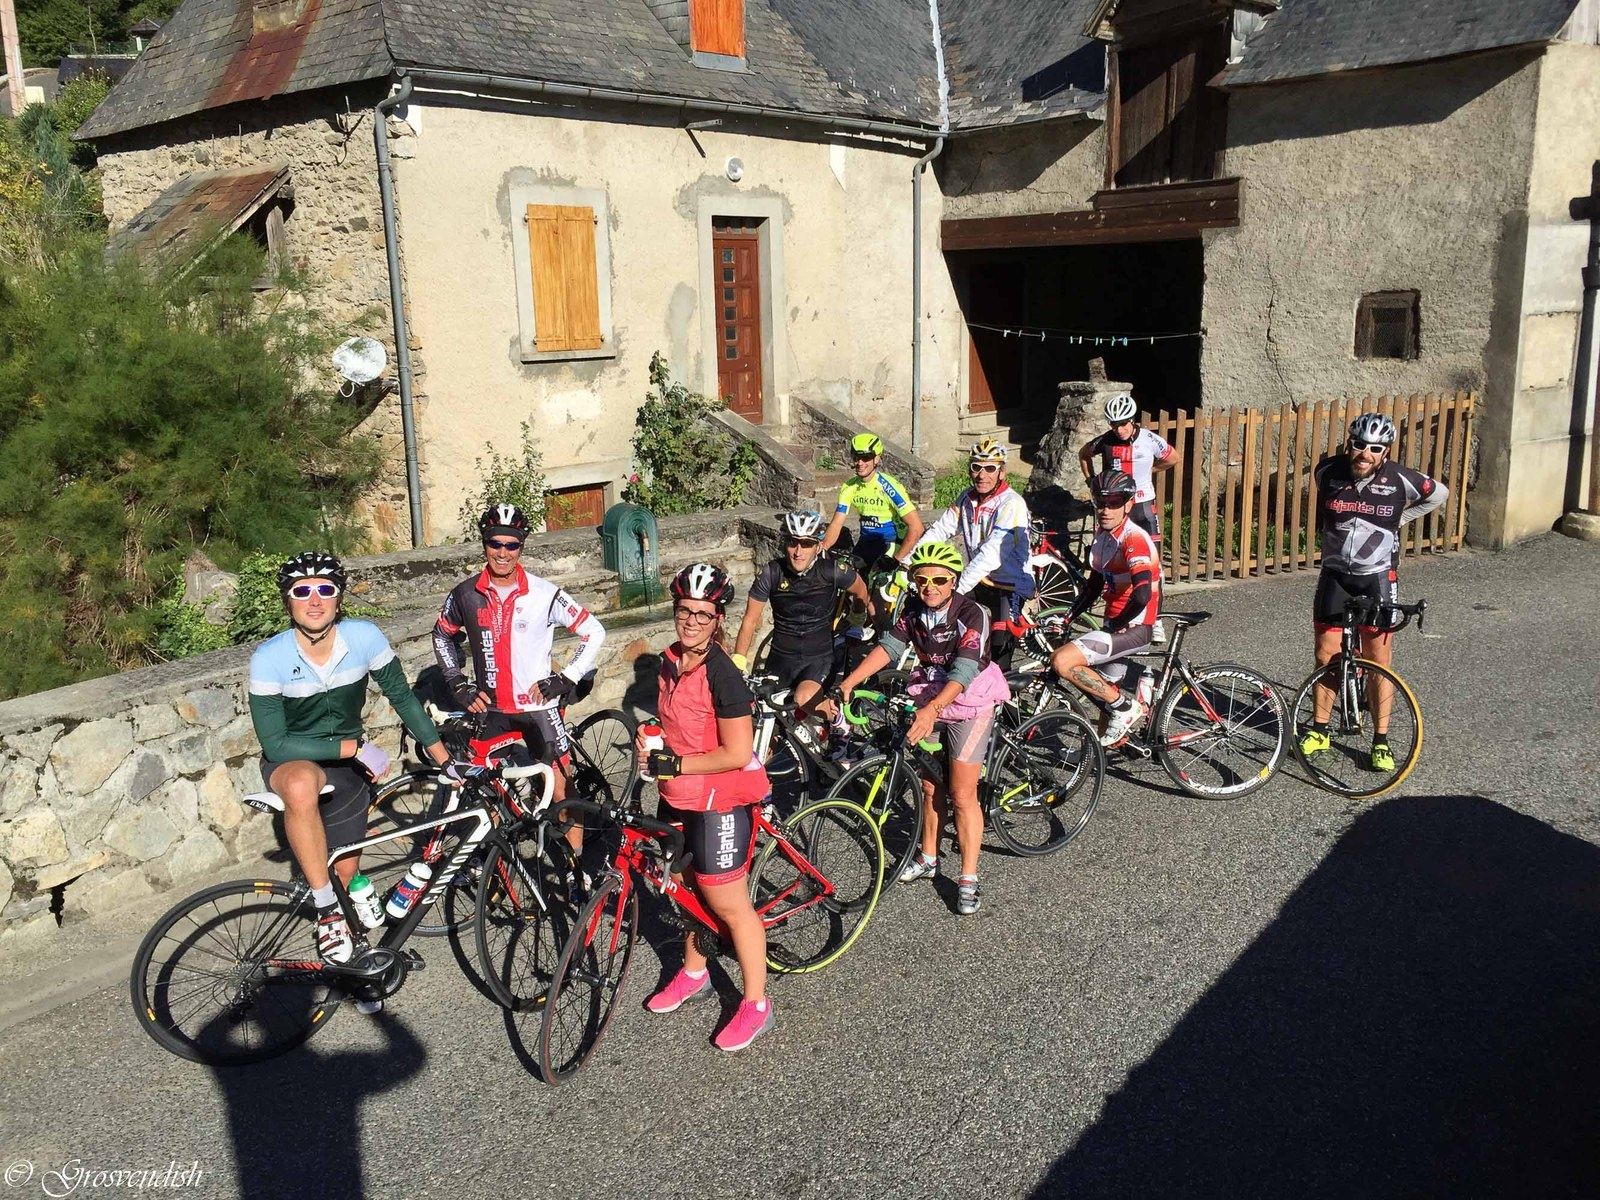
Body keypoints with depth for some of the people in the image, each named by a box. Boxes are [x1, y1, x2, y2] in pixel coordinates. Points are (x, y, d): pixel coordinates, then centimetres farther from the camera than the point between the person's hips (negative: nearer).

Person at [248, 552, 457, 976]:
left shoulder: (365, 637, -19)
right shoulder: (269, 658, -24)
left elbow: (402, 697, -4)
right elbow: (275, 744, -23)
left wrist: (446, 761, -3)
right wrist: (356, 746, -27)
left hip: (349, 768, 3)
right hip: (290, 763, -3)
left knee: (345, 874, 11)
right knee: (302, 785, -40)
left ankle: (353, 957, 41)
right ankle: (326, 910, -25)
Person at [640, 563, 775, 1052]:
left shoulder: (723, 676, -23)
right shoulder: (671, 662, 2)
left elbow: (737, 754, -24)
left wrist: (676, 765, -22)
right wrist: (653, 748, 0)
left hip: (720, 802, -8)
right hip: (677, 796, 8)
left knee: (728, 905, 2)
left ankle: (755, 1005, 17)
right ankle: (694, 972, 44)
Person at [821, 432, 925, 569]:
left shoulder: (888, 487, -20)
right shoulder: (849, 488, -3)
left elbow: (916, 527, -24)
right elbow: (836, 524, -6)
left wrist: (897, 559, -27)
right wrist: (822, 547, -26)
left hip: (892, 543, -6)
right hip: (866, 543, 6)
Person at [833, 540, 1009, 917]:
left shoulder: (972, 613, -25)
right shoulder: (912, 609, -7)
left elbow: (963, 672, -34)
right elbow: (888, 646, -12)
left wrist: (932, 709, -47)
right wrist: (847, 683, -24)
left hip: (969, 703, -5)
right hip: (927, 698, 5)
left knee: (961, 794, -5)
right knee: (930, 786, 15)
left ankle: (968, 880, 5)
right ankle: (928, 859, 32)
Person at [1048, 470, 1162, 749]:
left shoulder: (1134, 538, -21)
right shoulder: (1103, 535, 7)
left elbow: (1142, 594, -32)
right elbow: (1095, 584, 16)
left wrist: (1118, 625, -18)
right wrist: (1067, 618, 6)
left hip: (1134, 627, -9)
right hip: (1114, 624, 9)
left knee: (1062, 661, -23)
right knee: (1102, 687, 22)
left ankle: (1125, 706, -7)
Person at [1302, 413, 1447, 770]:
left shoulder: (1399, 480, -13)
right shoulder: (1328, 472, -9)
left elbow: (1440, 494, 7)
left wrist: (1399, 518, 6)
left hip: (1377, 578, -2)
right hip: (1335, 575, 2)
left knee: (1378, 662, 2)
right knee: (1326, 655, 6)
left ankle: (1381, 740, 13)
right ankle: (1319, 730, 20)